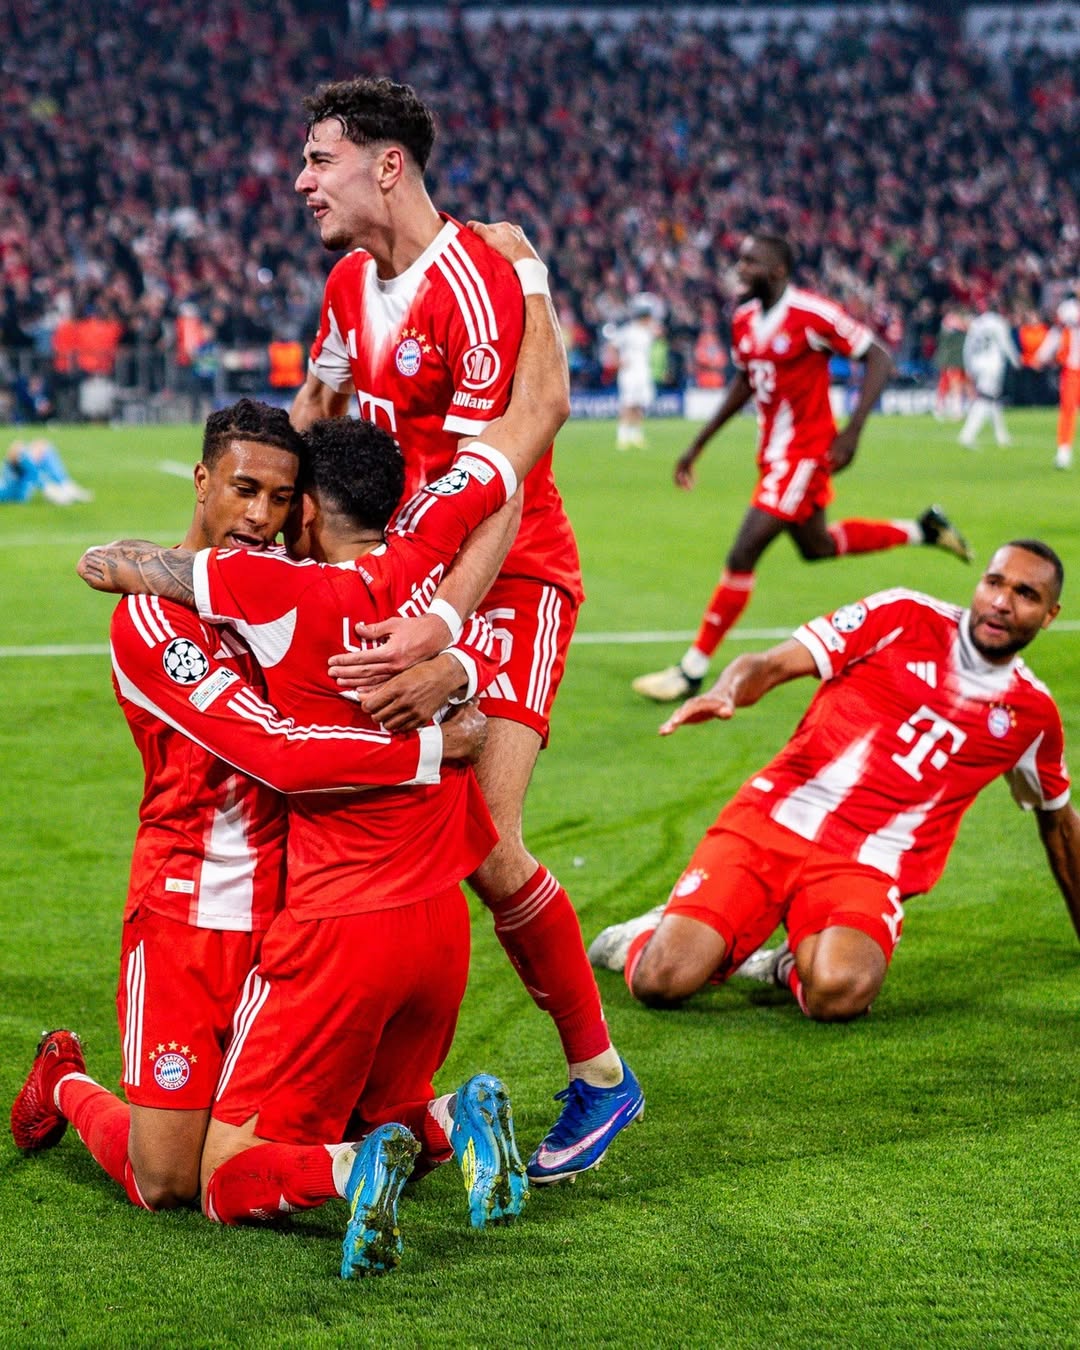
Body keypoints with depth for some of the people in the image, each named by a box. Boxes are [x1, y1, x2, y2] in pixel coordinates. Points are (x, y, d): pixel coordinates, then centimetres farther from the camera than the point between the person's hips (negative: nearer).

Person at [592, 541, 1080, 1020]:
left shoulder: (1032, 714, 11)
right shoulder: (904, 616, 4)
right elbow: (770, 665, -2)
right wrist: (725, 692, -25)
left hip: (865, 868, 1)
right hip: (773, 820, -1)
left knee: (839, 991, -34)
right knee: (662, 980, -18)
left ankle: (800, 962, 3)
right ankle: (649, 935, 19)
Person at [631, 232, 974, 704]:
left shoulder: (812, 314, -20)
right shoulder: (744, 321, 3)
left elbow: (878, 358, -15)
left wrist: (852, 431, -22)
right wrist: (698, 445, 17)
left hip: (805, 452, -9)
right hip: (773, 451, 9)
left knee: (742, 555, -12)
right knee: (816, 547, 25)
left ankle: (692, 670, -5)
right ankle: (923, 529, 41)